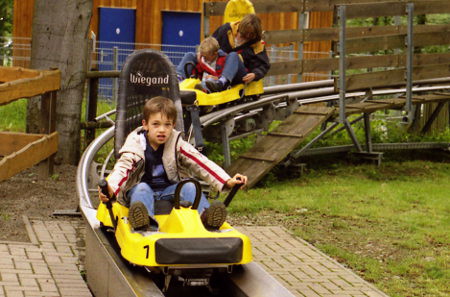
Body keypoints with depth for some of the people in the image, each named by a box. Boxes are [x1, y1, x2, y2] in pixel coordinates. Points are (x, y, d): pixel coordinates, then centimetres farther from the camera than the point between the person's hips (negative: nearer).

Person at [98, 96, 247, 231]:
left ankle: (205, 215, -47)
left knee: (190, 187, -22)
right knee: (142, 188, -33)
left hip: (170, 189, 3)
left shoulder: (177, 144, 1)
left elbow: (201, 163, -6)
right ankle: (142, 218, -63)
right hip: (142, 189, -3)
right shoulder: (135, 144, -7)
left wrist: (227, 181, -18)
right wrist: (110, 188, -45)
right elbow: (123, 167, -22)